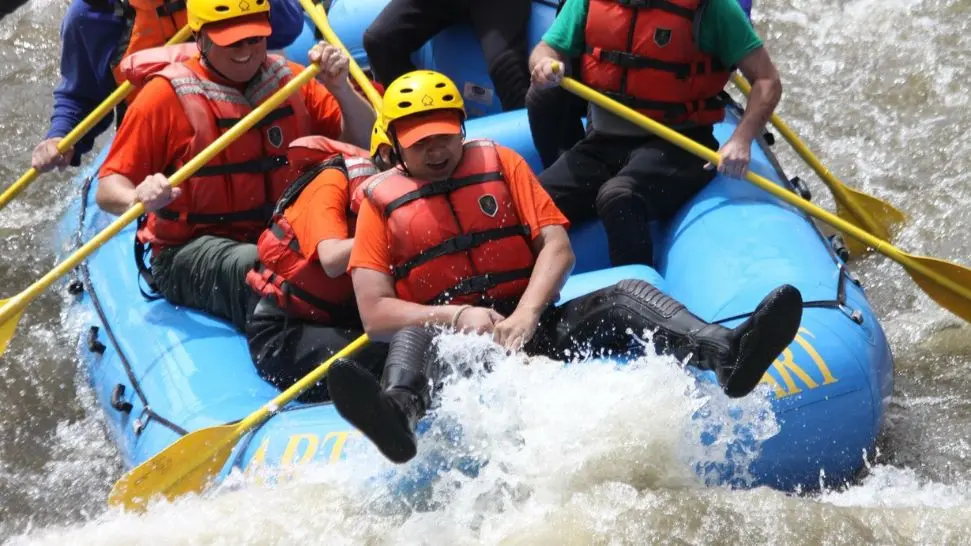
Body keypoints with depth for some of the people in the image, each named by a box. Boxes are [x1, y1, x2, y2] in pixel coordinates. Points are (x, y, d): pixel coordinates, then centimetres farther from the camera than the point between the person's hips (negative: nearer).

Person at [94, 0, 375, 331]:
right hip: (189, 252, -4)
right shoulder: (166, 95, -4)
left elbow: (367, 144, 7)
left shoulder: (291, 80, 9)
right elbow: (108, 190, -4)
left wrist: (340, 89, -11)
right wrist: (138, 199, -28)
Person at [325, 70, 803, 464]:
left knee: (624, 297, -19)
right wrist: (456, 316, -17)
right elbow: (374, 315, -3)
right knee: (414, 338, -35)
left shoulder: (499, 163, 13)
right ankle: (399, 411, -72)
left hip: (534, 326, 3)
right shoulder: (381, 201, 5)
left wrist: (525, 314, -14)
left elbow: (557, 247, 3)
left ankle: (726, 354, -47)